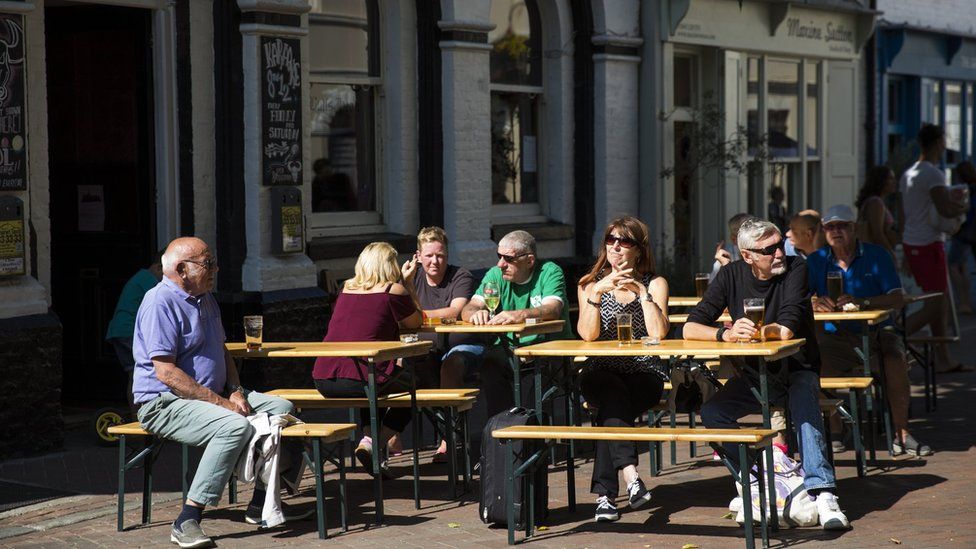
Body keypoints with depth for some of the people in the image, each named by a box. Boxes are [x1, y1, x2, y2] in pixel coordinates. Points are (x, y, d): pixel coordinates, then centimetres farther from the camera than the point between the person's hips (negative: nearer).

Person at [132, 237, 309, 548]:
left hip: (213, 395, 10)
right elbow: (166, 373, -23)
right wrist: (220, 402, -22)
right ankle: (187, 522, -32)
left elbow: (221, 351, 24)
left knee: (281, 409, 0)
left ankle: (261, 503, 7)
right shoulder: (160, 303, -17)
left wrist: (235, 391, 4)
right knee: (236, 427, -33)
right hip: (166, 403, -10)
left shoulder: (205, 299, 15)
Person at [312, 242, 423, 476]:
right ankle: (373, 444, 6)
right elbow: (416, 322, 14)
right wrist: (406, 283, 21)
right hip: (358, 381, -6)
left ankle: (367, 437, 17)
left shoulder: (347, 288, 17)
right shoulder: (393, 291, 1)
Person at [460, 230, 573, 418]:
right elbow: (468, 309, -2)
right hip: (506, 349, 3)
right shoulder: (495, 275, 10)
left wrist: (521, 315, -41)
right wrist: (476, 314, -29)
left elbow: (552, 310, -21)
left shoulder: (549, 272, -2)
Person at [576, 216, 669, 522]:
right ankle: (630, 474, -48)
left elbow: (658, 333, -10)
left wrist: (642, 292, -11)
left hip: (644, 375, 0)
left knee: (611, 406, -32)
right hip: (601, 374, 1)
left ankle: (604, 493, -34)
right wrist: (597, 293, -17)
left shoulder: (655, 283, 7)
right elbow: (588, 334, -7)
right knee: (614, 392, -35)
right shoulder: (591, 283, 11)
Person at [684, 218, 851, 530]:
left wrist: (745, 331, -23)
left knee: (804, 407, -34)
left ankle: (822, 493, -43)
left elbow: (786, 330, -26)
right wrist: (726, 334, -30)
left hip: (796, 368, -3)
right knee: (711, 412, -21)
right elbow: (690, 329, -12)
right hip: (754, 374, 3)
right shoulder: (732, 276, -4)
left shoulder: (795, 269, -14)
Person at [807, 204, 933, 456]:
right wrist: (815, 303, -24)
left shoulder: (876, 255, 3)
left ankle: (901, 435, -17)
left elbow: (898, 299, -7)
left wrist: (861, 302, -24)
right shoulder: (816, 261, 9)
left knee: (896, 360, -31)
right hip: (834, 335, 1)